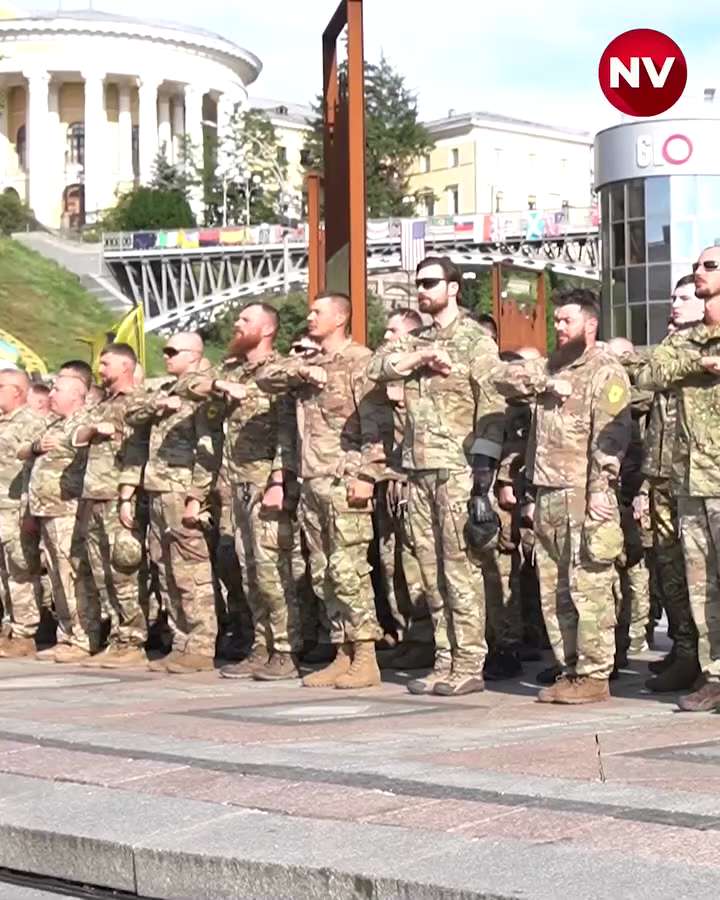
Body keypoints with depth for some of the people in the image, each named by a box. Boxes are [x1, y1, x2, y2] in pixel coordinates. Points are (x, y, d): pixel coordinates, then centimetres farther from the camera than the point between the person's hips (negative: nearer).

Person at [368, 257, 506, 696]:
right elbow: (380, 367, 2)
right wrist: (422, 357, -12)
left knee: (460, 568, -7)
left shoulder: (476, 340, -2)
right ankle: (445, 661, 13)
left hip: (457, 469, -7)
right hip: (418, 468, 7)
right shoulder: (418, 340, 18)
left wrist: (484, 471, -16)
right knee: (432, 569, 7)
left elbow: (493, 409, -8)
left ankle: (469, 666, -4)